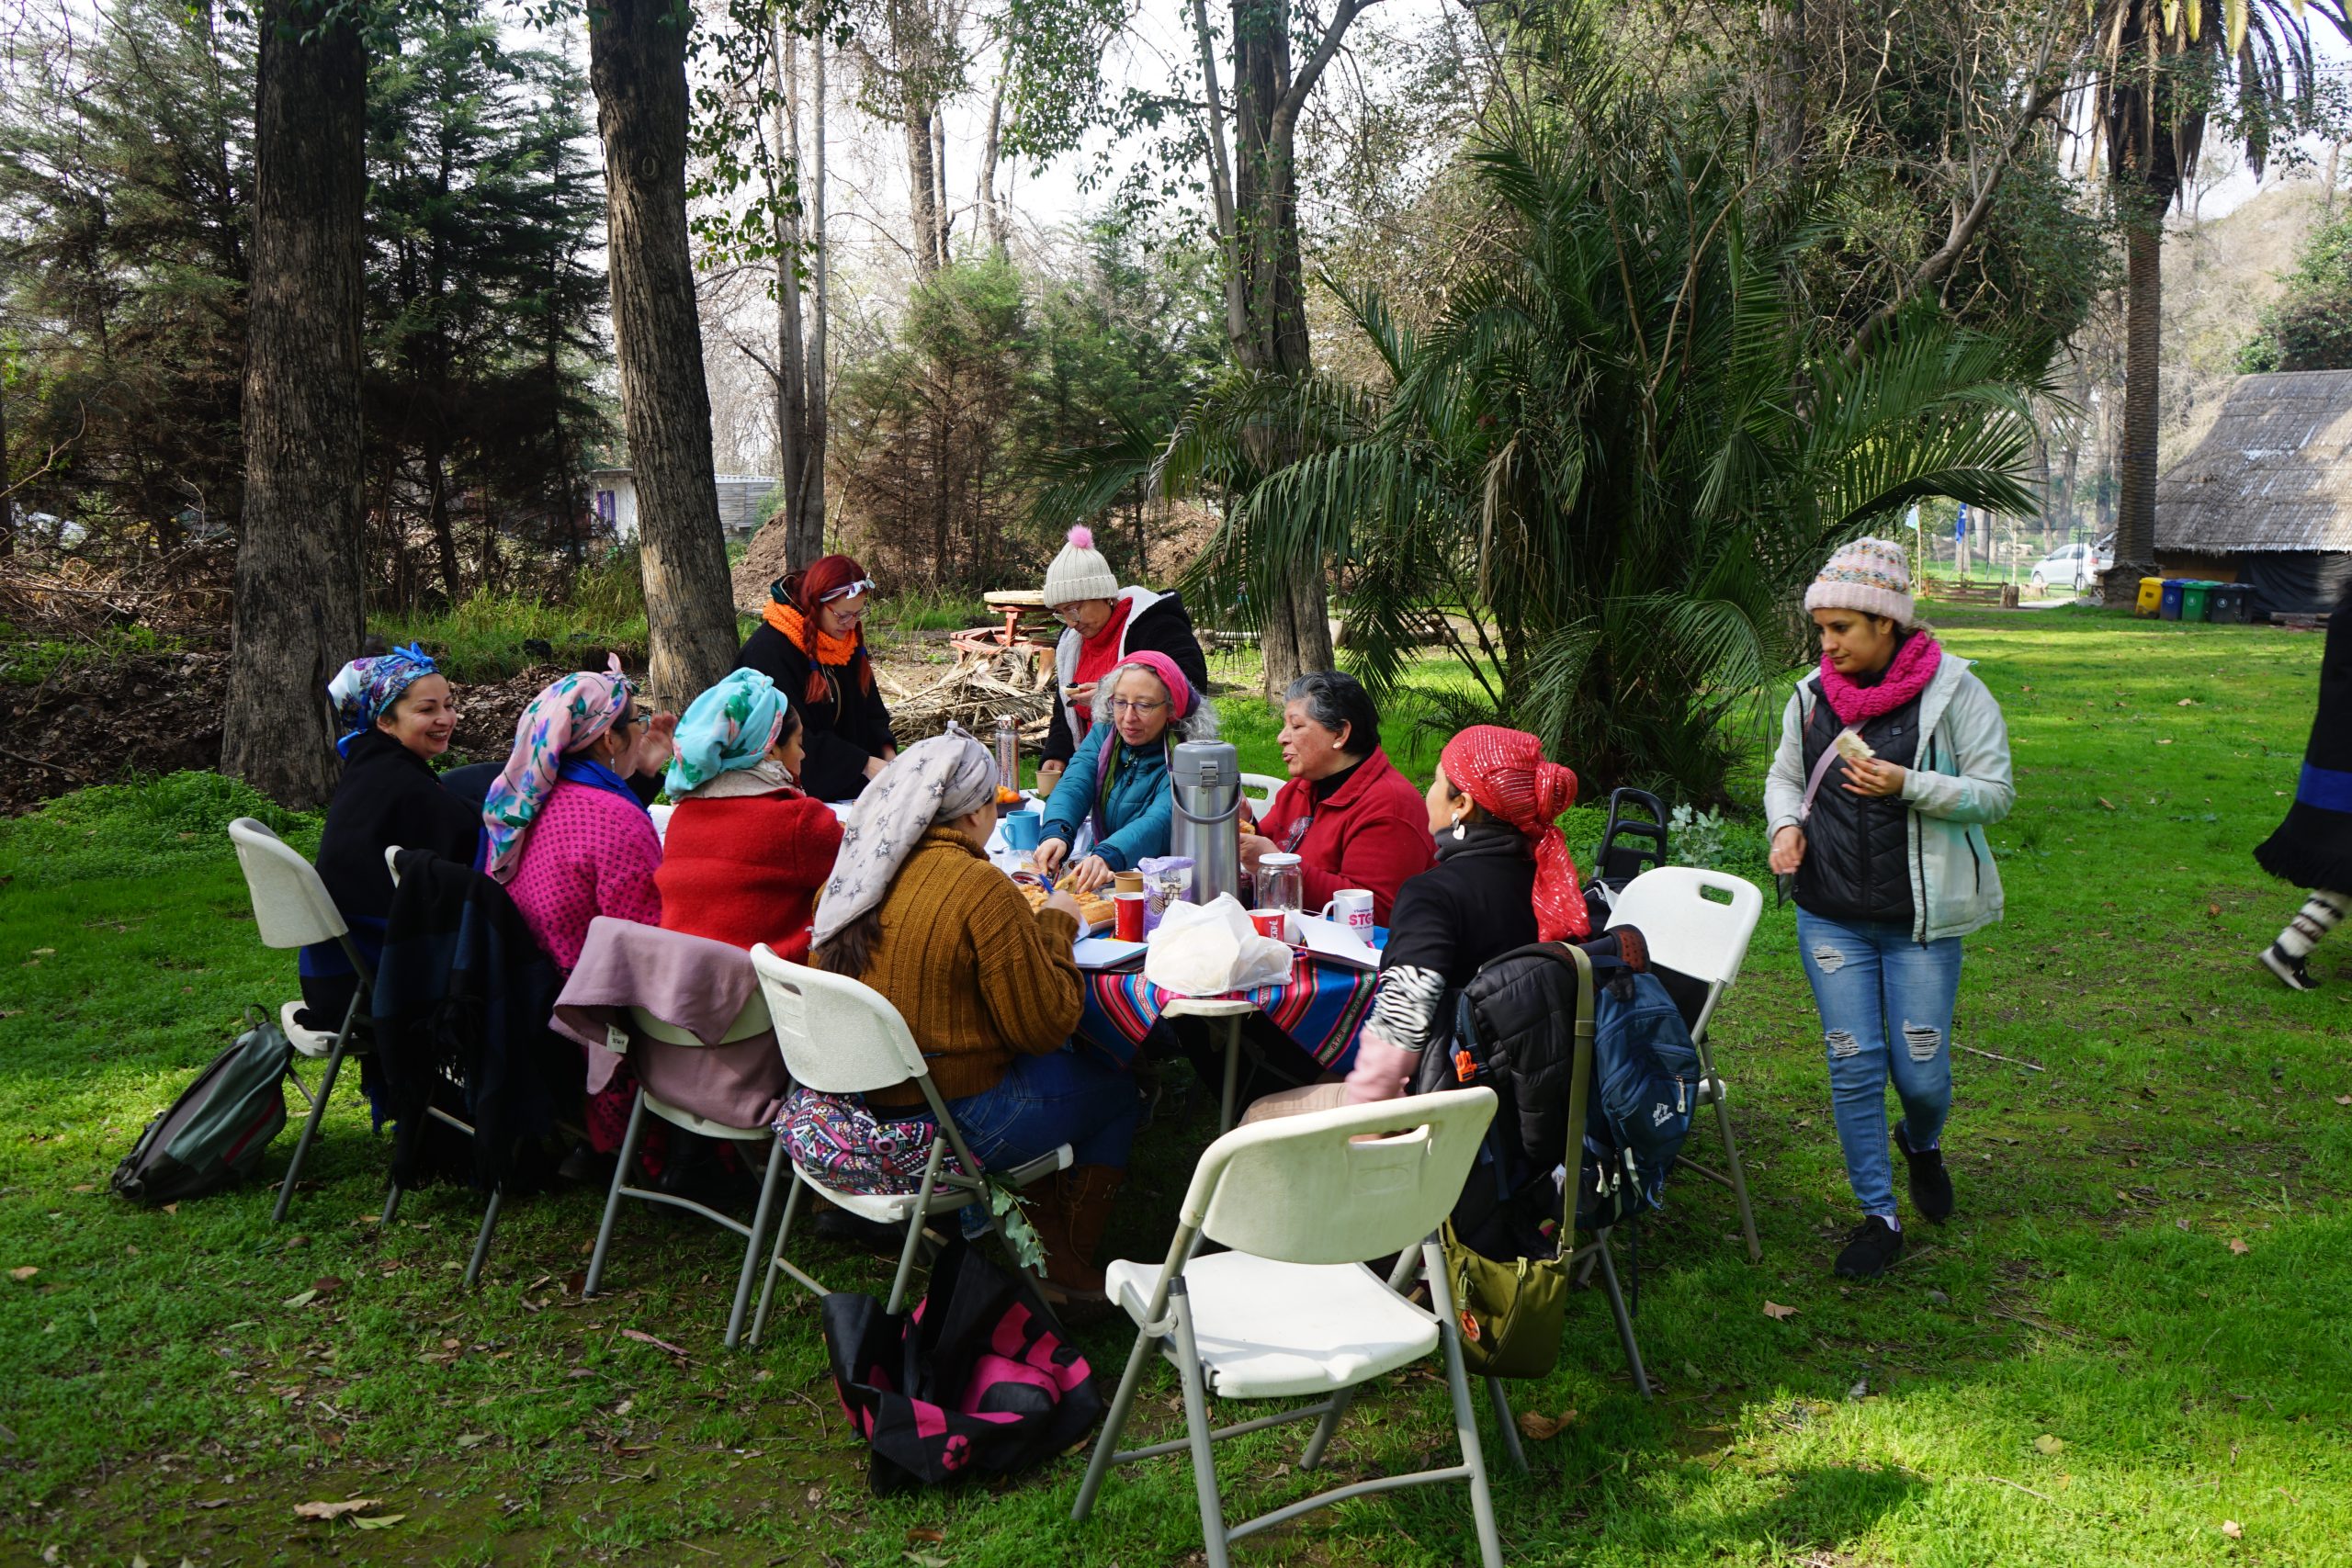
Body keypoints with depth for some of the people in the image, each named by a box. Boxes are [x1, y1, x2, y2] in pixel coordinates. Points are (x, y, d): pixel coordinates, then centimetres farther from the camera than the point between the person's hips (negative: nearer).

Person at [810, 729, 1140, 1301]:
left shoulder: (853, 875, 0)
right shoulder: (982, 889, -22)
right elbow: (1048, 1023, -16)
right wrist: (1056, 926, -2)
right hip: (950, 1123, -8)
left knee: (1059, 1063, 27)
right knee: (1117, 1090, 16)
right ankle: (1063, 1259, 20)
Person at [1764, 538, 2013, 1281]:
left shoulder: (1953, 691, -9)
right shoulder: (1810, 696, 3)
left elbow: (1996, 794, -9)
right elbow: (1784, 776, 18)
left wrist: (1907, 785, -23)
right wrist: (1787, 824, -4)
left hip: (1920, 920, -3)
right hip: (1831, 917, 3)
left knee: (1921, 1071, 4)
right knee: (1854, 1065, 3)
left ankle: (1923, 1143, 41)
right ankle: (1878, 1216, 17)